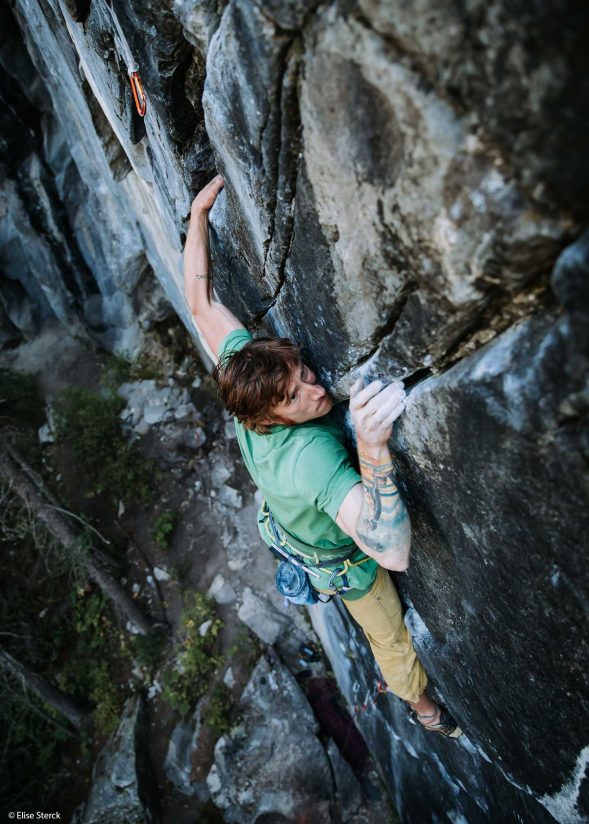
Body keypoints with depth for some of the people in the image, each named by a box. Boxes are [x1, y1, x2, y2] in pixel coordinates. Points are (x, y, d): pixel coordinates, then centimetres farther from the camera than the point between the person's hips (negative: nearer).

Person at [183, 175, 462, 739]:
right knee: (393, 638, 25)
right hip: (342, 562, -6)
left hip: (289, 530, 7)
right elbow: (394, 552, -61)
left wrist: (199, 213, -16)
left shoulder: (242, 370, -33)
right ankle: (421, 704, 57)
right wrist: (373, 447, -73)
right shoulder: (314, 456, -51)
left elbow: (201, 301, -21)